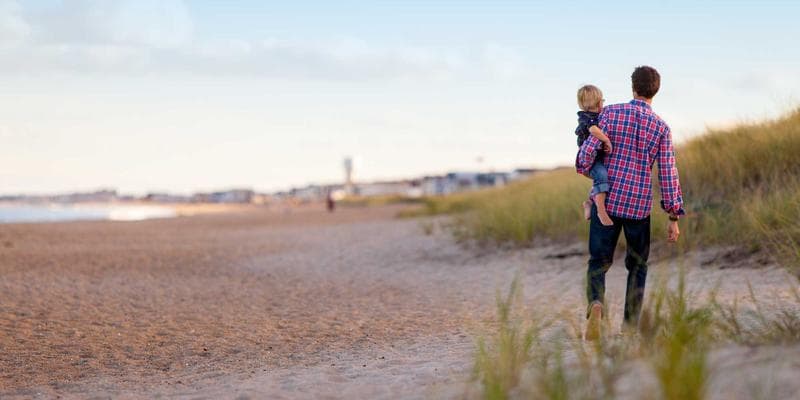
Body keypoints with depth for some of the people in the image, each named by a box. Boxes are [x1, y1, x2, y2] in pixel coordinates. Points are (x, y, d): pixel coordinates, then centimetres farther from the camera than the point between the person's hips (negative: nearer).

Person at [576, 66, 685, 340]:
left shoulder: (611, 113, -3)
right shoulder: (661, 127, -1)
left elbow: (589, 150, -9)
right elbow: (668, 174, -3)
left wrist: (583, 168, 16)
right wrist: (674, 217, 2)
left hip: (607, 200, 0)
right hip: (639, 206, 0)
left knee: (599, 262, 7)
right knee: (637, 265, 18)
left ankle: (596, 304, -23)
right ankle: (630, 325, 15)